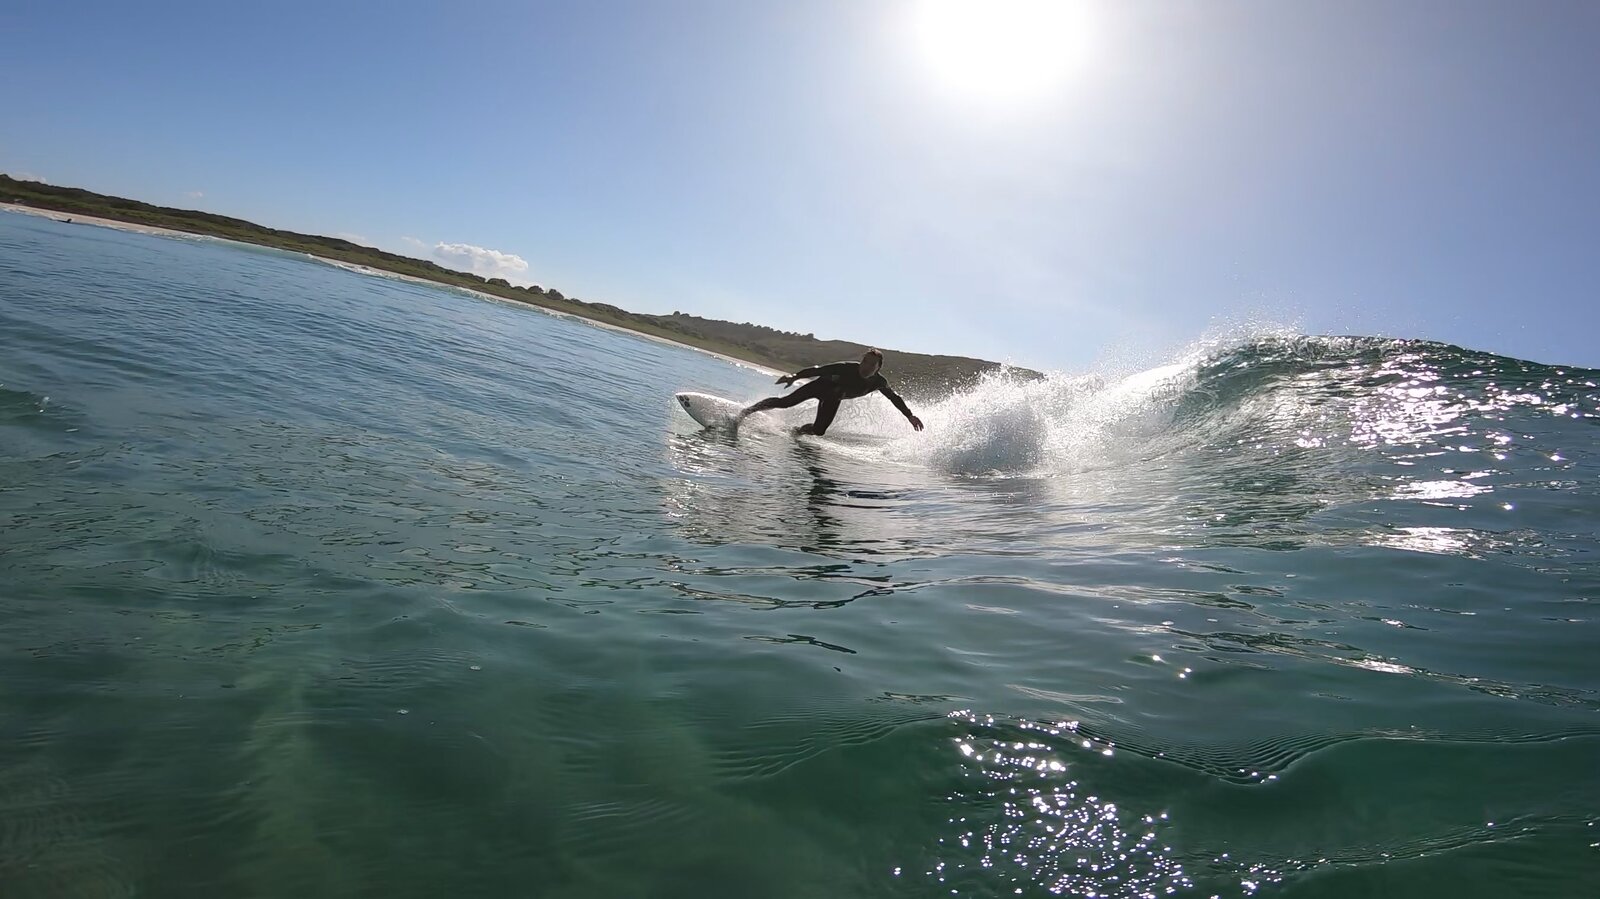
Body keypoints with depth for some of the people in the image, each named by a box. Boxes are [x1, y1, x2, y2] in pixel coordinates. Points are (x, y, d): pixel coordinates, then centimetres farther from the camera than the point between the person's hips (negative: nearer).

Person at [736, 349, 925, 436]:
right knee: (785, 402, -18)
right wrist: (795, 376, -41)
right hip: (821, 386, -4)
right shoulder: (847, 368, -33)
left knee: (818, 431, -8)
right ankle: (746, 412, -8)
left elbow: (895, 398, -6)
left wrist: (909, 416, -5)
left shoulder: (879, 383, -22)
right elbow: (820, 369, -32)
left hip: (832, 400, 4)